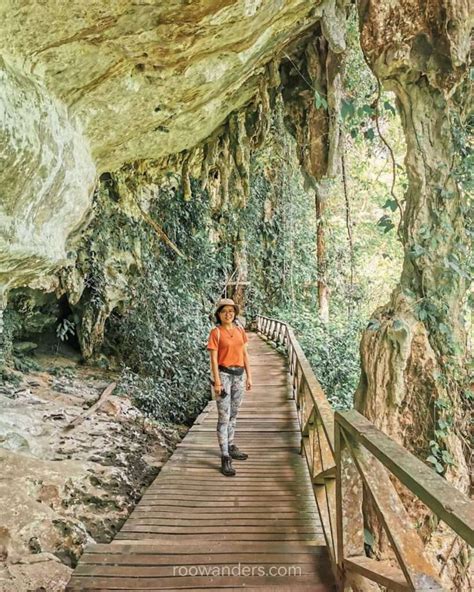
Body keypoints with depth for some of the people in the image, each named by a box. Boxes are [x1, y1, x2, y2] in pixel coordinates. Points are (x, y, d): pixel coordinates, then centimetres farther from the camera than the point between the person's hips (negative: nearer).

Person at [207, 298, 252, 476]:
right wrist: (217, 382, -16)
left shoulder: (240, 330, 7)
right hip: (223, 375, -5)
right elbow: (213, 359, -11)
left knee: (233, 414, 17)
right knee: (224, 417, -5)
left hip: (238, 375, 6)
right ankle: (225, 458, -2)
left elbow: (245, 354, 11)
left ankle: (230, 447, 33)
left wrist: (249, 376, 9)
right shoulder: (216, 332, -8)